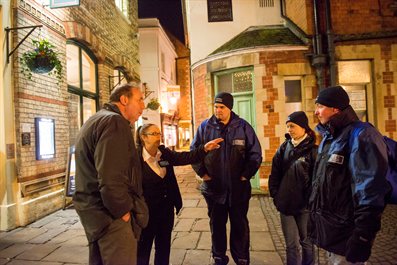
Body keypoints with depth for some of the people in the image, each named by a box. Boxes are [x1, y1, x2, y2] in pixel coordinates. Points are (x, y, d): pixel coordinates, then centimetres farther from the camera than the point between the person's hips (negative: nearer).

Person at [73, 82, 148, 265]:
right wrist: (124, 211, -14)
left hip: (95, 212, 10)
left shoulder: (94, 120, 16)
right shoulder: (115, 122, -17)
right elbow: (111, 180, -28)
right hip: (112, 217, -10)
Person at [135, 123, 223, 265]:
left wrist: (204, 149, -21)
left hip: (167, 208, 6)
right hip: (147, 211, -5)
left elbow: (184, 157, -8)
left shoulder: (165, 153, 0)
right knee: (143, 248, 13)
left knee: (164, 245, 21)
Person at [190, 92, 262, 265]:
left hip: (238, 187, -1)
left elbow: (255, 153, -2)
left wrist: (246, 174, -6)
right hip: (213, 186, 1)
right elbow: (194, 151, 4)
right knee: (216, 224, 15)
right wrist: (202, 172, -2)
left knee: (239, 224, 13)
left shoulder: (243, 126, -4)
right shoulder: (205, 126, -2)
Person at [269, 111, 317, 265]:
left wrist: (311, 199, -12)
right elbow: (275, 173, 7)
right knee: (291, 244, 10)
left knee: (306, 242, 17)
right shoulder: (284, 147, 4)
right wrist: (275, 194, 2)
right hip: (285, 204, 3)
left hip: (305, 205, -3)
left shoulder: (312, 149, -8)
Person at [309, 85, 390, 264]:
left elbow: (370, 190, -23)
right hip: (327, 226, 8)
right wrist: (314, 217, 17)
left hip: (345, 232, -8)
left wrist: (362, 236, -22)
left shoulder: (361, 135, -17)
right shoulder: (328, 137, 11)